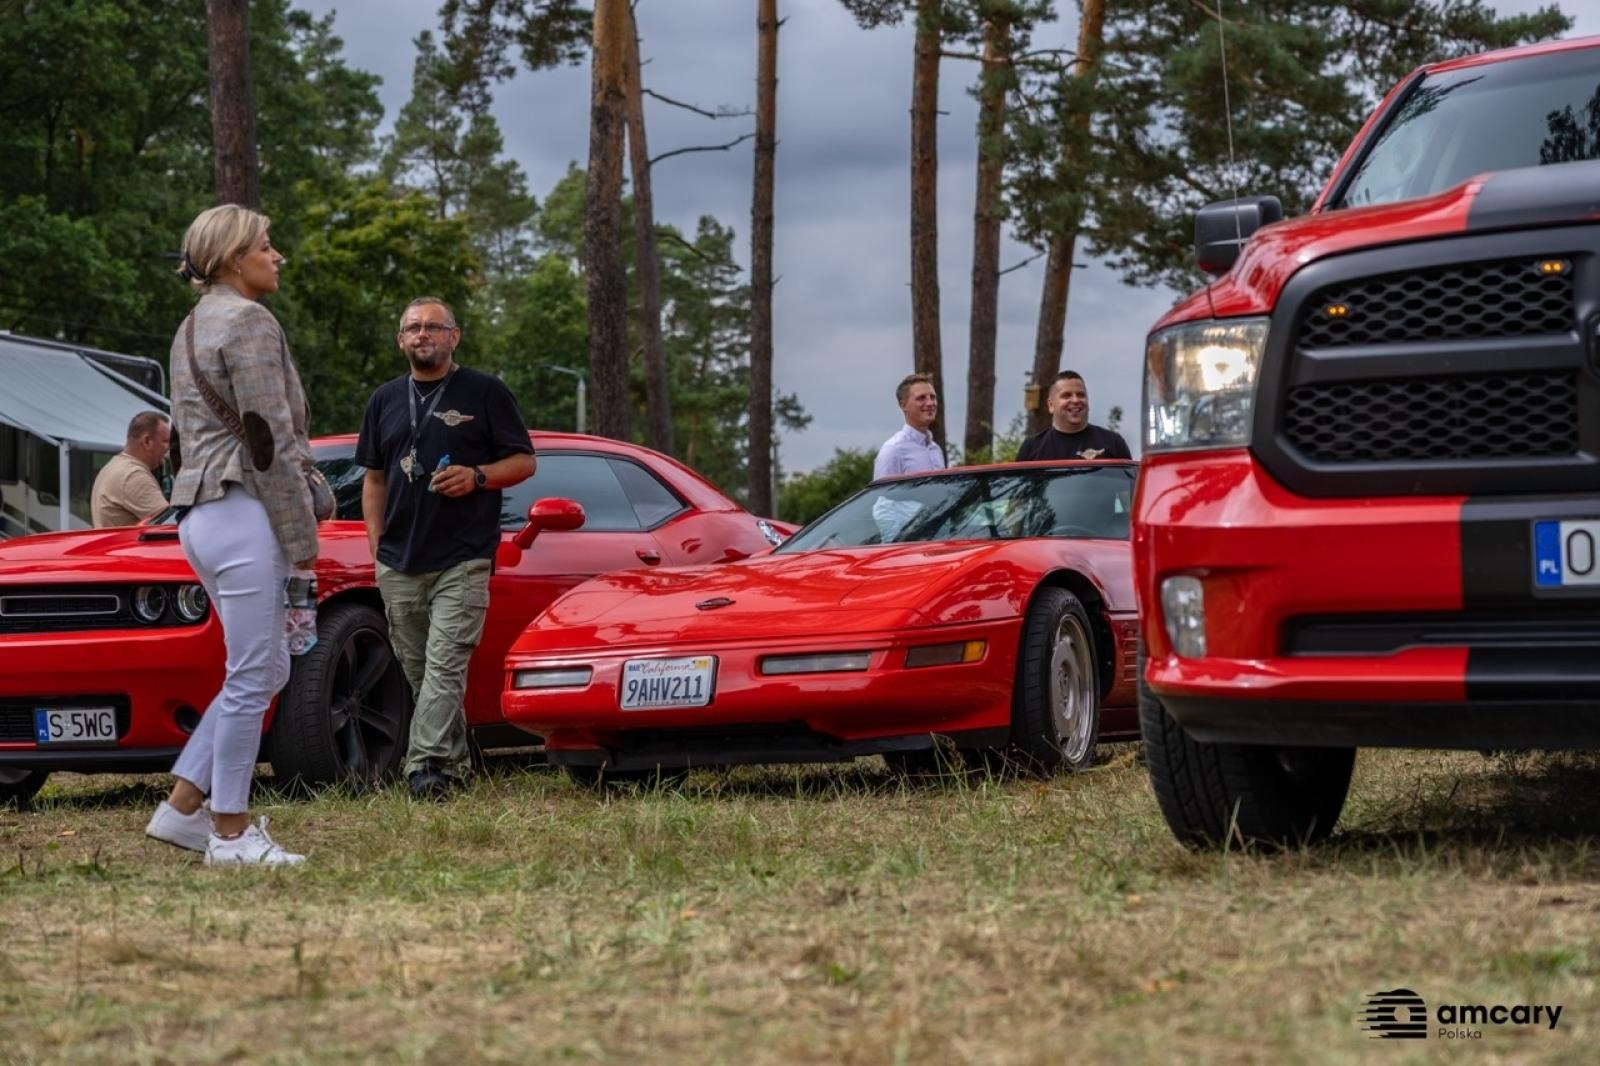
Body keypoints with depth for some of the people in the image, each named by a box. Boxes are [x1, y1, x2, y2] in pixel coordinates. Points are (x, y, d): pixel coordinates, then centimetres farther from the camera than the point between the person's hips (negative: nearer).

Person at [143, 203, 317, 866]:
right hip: (243, 513, -10)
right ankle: (231, 835, 1)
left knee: (266, 671, 15)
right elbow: (270, 441, -16)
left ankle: (182, 807, 13)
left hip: (201, 512, 10)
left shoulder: (193, 326, 19)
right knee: (251, 677, -4)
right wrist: (301, 539, -13)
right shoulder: (249, 322, -12)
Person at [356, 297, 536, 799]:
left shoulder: (485, 392, 3)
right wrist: (376, 546, 11)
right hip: (399, 564, 5)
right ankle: (454, 765, 17)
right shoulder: (386, 400, 17)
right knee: (419, 673, 7)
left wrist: (477, 476, -15)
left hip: (463, 559, -5)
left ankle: (427, 767, -21)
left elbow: (523, 461, 3)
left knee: (444, 666, -15)